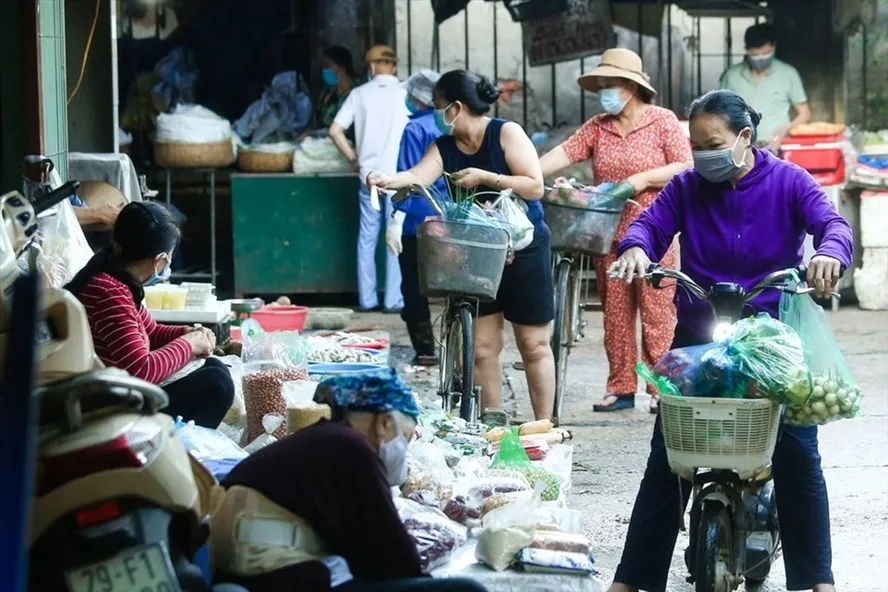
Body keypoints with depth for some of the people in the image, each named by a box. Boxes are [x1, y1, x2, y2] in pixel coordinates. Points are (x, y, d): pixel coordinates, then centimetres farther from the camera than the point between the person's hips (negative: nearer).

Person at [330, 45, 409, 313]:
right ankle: (393, 299, 0)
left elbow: (335, 131, 1)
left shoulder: (359, 94, 4)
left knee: (367, 238, 9)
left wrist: (354, 158, 12)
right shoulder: (405, 94, -3)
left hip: (369, 174, 2)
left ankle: (367, 299, 11)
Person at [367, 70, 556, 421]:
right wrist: (390, 180, -36)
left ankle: (543, 427, 11)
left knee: (533, 345, 3)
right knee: (483, 347, 4)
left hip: (524, 250, -5)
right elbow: (419, 176, -16)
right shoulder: (445, 147, 3)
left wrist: (484, 177, -21)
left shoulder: (506, 133, -10)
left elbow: (535, 186, -16)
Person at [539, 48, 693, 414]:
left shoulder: (663, 121, 0)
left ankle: (660, 388, 0)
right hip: (610, 234, 5)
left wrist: (643, 180, -15)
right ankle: (621, 388, 12)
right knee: (615, 313, 6)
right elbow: (563, 154, 0)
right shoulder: (597, 128, 11)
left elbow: (685, 168, -5)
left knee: (657, 313, -5)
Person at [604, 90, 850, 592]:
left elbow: (832, 222, -15)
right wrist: (635, 248, -32)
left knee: (799, 456, -4)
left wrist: (831, 253, -39)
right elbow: (651, 223, -7)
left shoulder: (788, 182, -2)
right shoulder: (687, 188, 4)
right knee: (667, 458, -1)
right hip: (698, 336, 1)